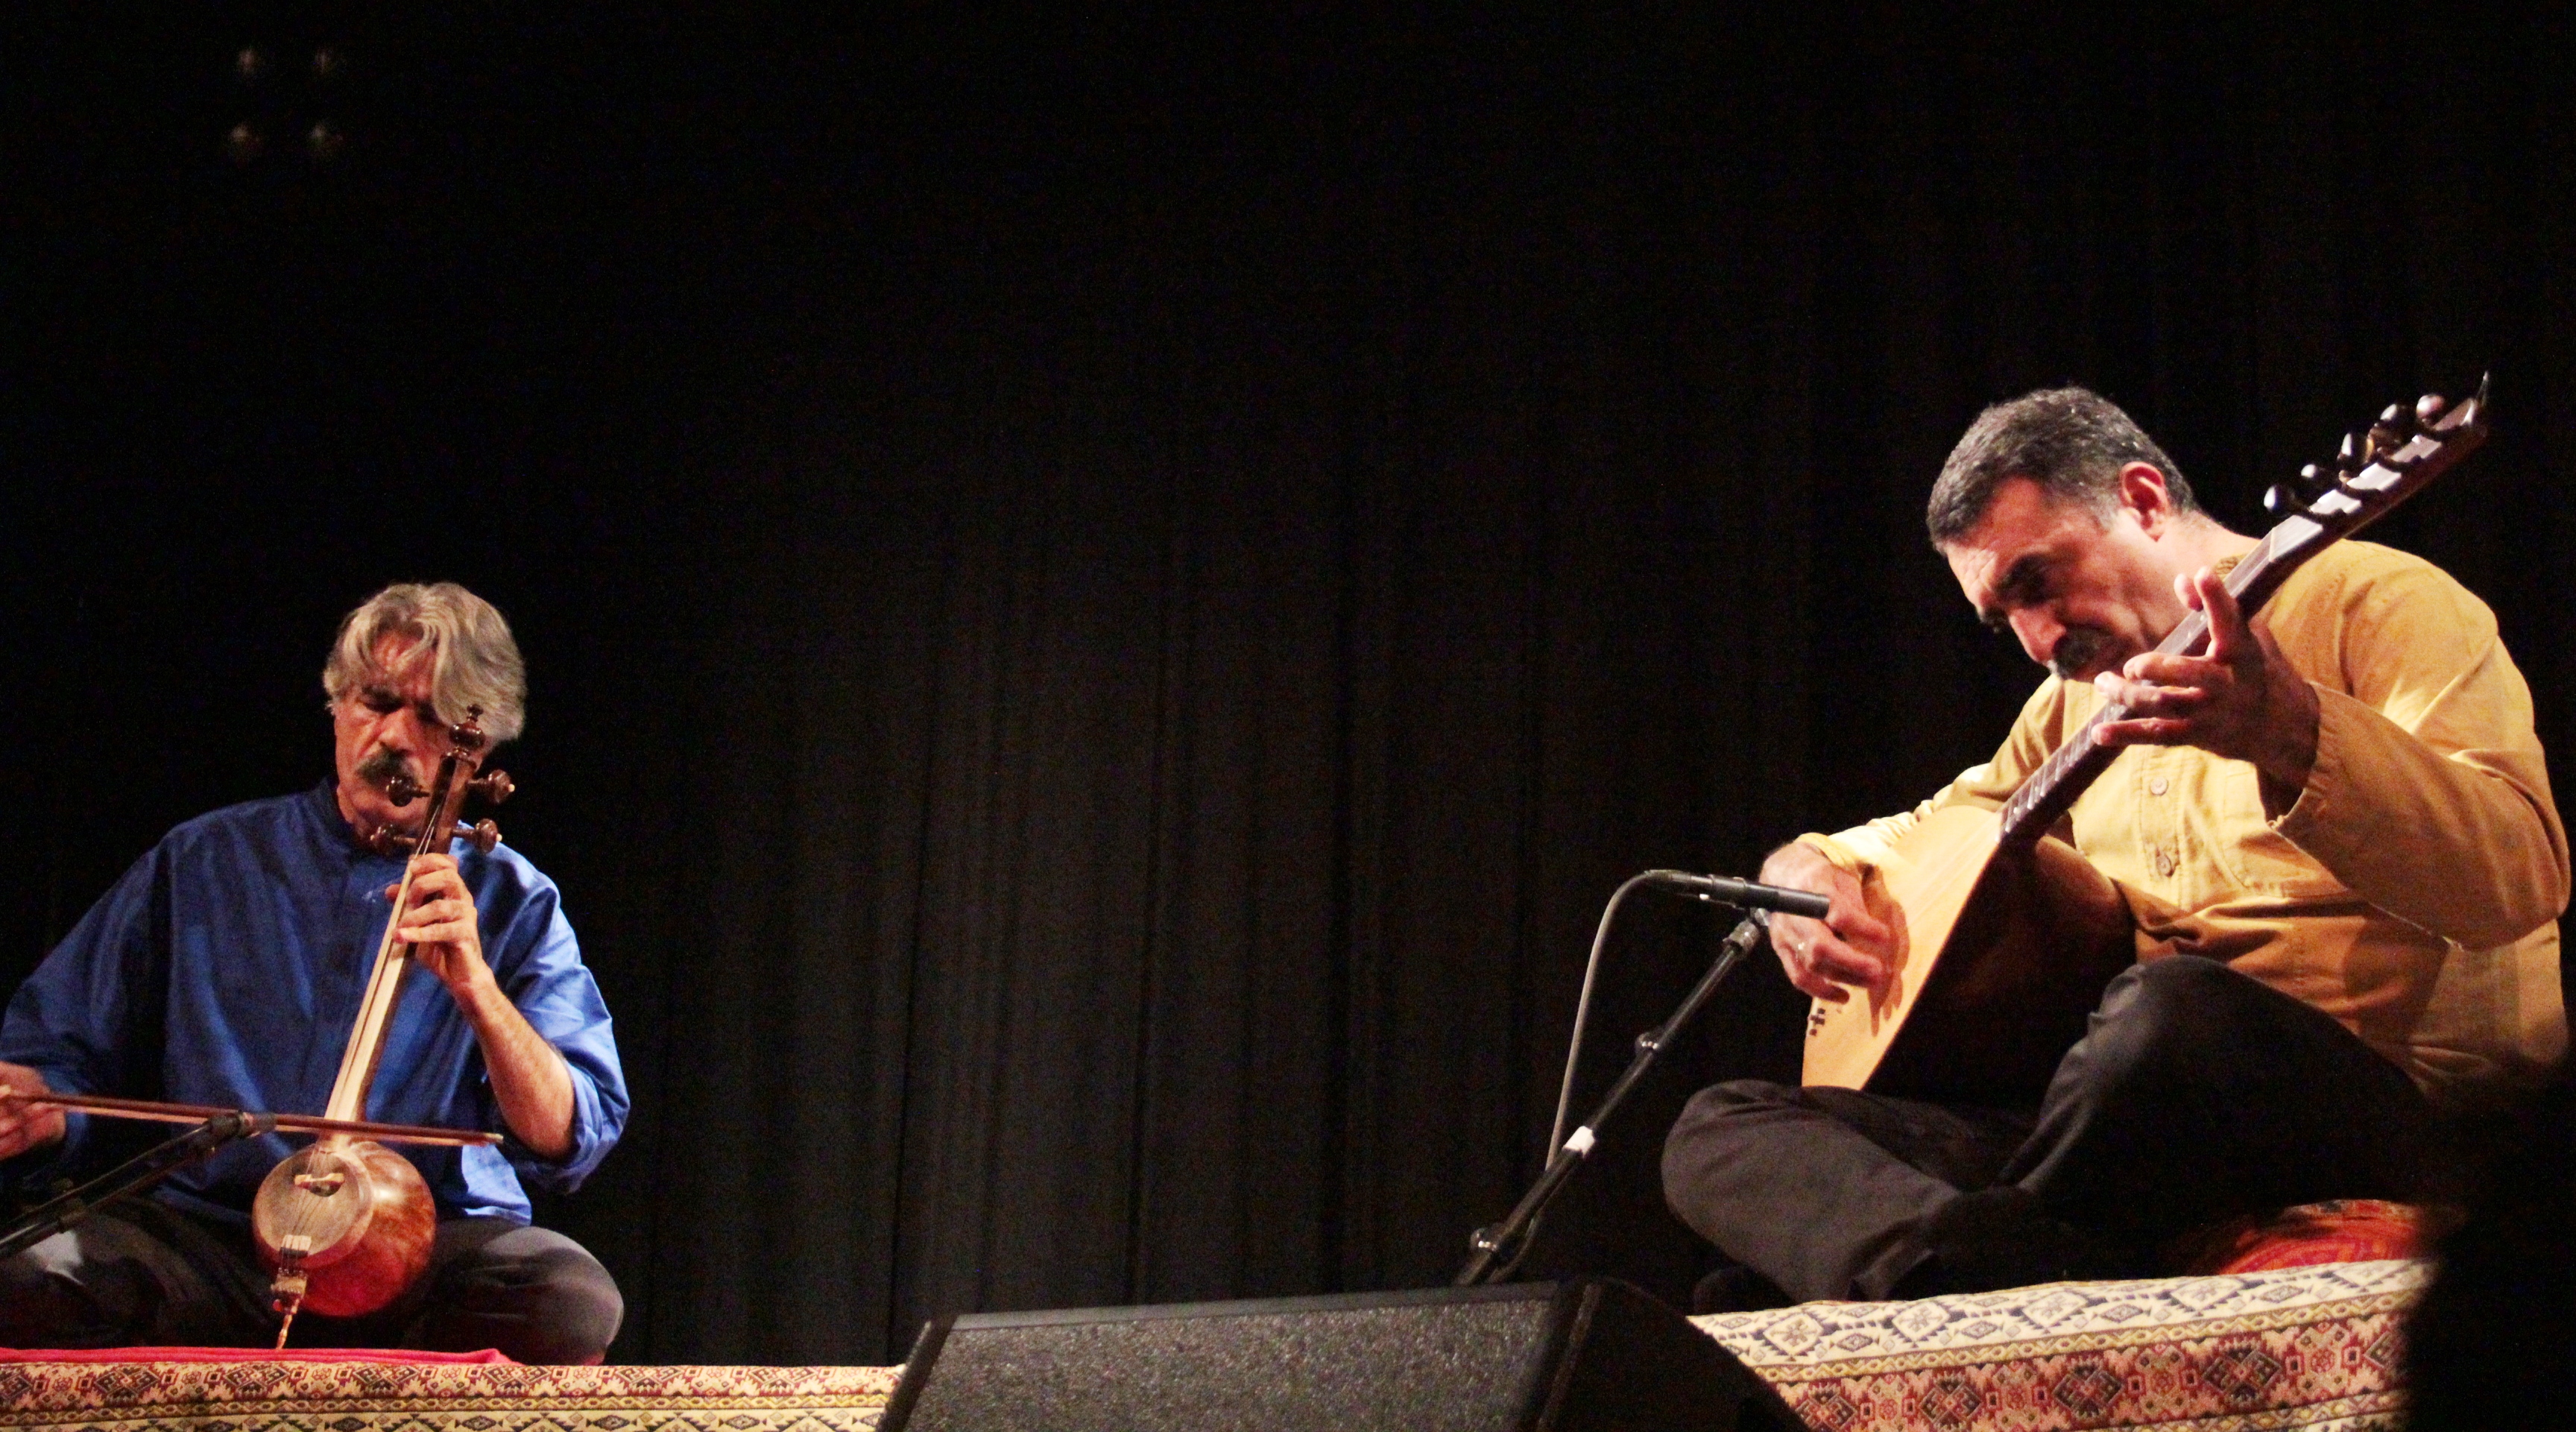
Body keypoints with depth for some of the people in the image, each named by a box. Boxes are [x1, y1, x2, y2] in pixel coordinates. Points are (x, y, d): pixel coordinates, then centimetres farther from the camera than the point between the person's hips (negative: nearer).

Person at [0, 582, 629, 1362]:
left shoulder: (514, 905, 8)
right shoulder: (202, 861, 12)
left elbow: (568, 1141, -2)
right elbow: (66, 1058, 14)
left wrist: (475, 988, -16)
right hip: (209, 1235, 0)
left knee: (574, 1297, -33)